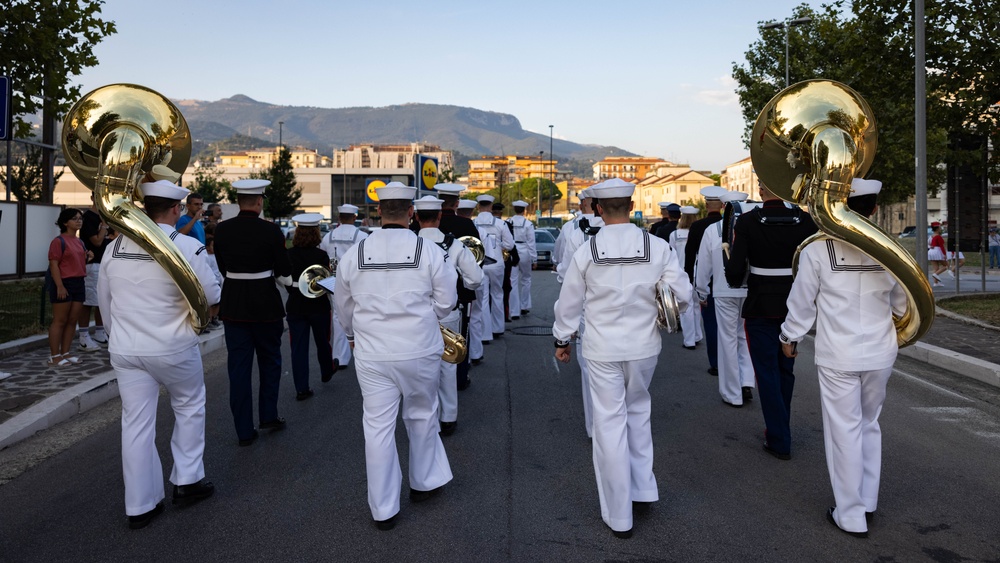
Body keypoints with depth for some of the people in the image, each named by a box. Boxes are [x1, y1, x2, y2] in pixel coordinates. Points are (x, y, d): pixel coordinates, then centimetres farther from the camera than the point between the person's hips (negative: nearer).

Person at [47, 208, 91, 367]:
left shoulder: (80, 242, 16)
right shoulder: (59, 241, -9)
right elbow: (53, 264, -14)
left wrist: (87, 257, 8)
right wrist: (59, 286, -21)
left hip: (79, 283, 8)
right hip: (64, 284, -8)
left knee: (72, 321, 9)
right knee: (59, 321, -4)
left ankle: (65, 353, 16)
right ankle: (54, 357, 1)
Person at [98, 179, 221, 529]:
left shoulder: (115, 247, 1)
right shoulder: (188, 247, -15)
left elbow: (104, 298, 10)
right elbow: (211, 297, -7)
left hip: (125, 350, 4)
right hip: (172, 349, -4)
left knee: (136, 421, 10)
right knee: (189, 408, 19)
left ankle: (140, 506, 19)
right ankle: (187, 481, 25)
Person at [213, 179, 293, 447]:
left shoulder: (222, 230, -2)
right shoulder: (271, 230, -12)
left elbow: (222, 268, 9)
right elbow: (284, 273, -6)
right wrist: (285, 279, 16)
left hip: (233, 304, 3)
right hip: (265, 302, -3)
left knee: (239, 366, 7)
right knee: (270, 360, 18)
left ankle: (244, 430, 12)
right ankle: (268, 415, 21)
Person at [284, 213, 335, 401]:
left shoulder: (289, 255, -7)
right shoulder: (321, 255, -15)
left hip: (295, 306, 1)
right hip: (318, 306, -1)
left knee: (298, 347, 5)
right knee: (322, 342, 21)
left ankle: (301, 389, 5)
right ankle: (326, 373, 43)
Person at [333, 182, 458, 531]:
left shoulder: (354, 255, -3)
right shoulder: (429, 251, -10)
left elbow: (344, 306, 9)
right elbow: (446, 303, -3)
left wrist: (354, 335, 28)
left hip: (372, 355, 1)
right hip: (419, 351, -1)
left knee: (378, 427, 8)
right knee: (422, 416, 20)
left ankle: (383, 509, 18)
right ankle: (424, 483, 38)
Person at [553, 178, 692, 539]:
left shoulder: (586, 253, -11)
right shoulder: (658, 247, -9)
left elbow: (569, 303, -2)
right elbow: (682, 295, -5)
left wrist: (562, 339, 13)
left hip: (603, 349, -2)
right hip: (644, 346, 2)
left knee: (610, 423, 7)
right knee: (638, 410, 25)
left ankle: (618, 516, 18)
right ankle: (642, 488, 32)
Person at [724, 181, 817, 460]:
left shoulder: (747, 221, -12)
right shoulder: (805, 220, -5)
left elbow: (735, 272, -15)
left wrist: (736, 280, 6)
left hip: (761, 309, -3)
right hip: (795, 308, 4)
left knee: (767, 373, 6)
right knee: (786, 370, 19)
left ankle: (779, 441, 8)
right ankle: (778, 428, 35)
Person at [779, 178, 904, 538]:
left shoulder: (818, 249, -13)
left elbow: (802, 301, -5)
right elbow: (902, 303, 11)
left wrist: (789, 336, 11)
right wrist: (900, 332, 31)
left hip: (838, 356, -4)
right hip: (880, 353, 4)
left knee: (844, 430, 5)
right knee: (869, 424, 19)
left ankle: (851, 516, 16)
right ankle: (868, 502, 31)